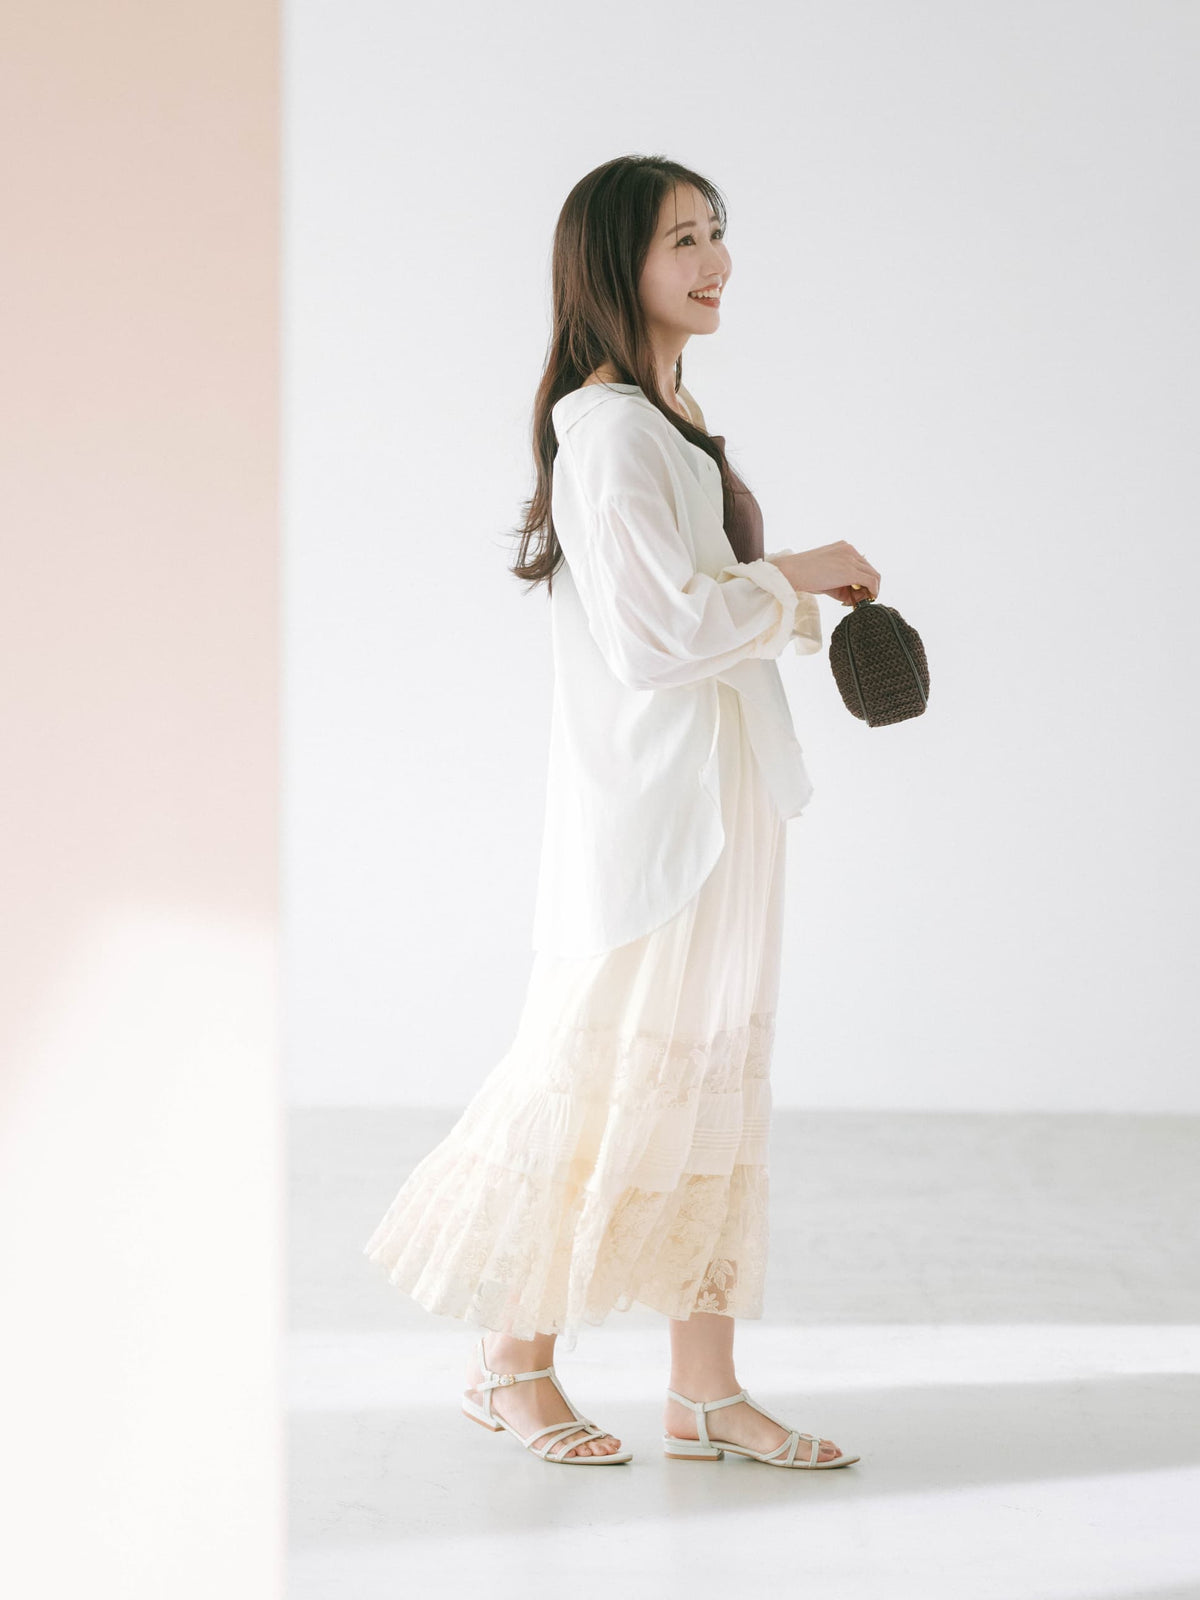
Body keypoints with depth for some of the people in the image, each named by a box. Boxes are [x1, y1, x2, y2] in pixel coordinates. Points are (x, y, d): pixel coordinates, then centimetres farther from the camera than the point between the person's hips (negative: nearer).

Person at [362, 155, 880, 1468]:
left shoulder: (667, 419, 14)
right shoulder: (610, 425, -16)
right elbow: (659, 628, -22)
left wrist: (805, 597, 6)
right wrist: (799, 574, -10)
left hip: (715, 801, 10)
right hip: (647, 803, -10)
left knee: (711, 1072, 10)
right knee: (604, 1073, 1)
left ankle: (705, 1386, 17)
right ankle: (513, 1359, 17)